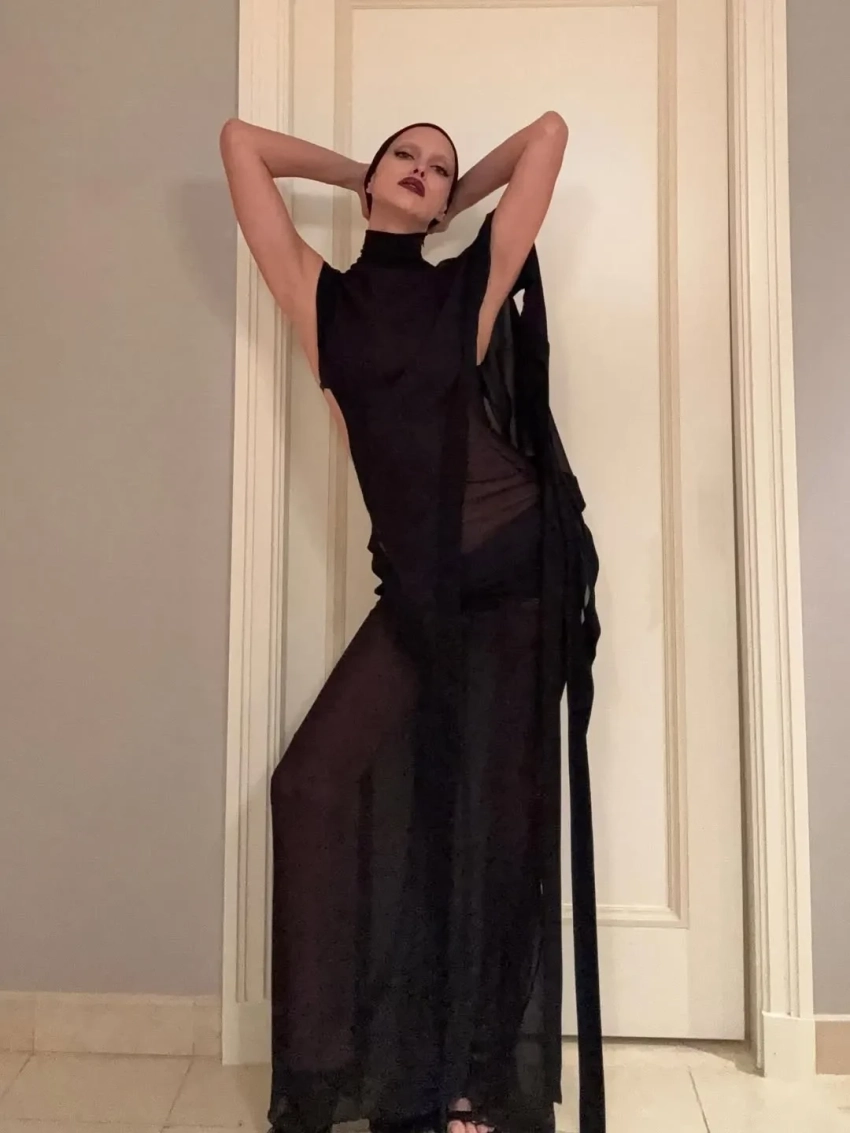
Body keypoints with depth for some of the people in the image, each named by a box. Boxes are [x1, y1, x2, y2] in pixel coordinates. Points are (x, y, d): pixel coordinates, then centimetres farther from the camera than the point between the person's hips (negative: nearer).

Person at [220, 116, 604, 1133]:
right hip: (417, 587, 2)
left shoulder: (474, 286, 4)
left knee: (501, 808, 4)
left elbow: (548, 132, 10)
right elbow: (240, 141, 12)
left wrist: (460, 193, 20)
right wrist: (355, 173, 21)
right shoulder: (319, 295, 8)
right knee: (313, 779, -7)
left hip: (521, 570, -1)